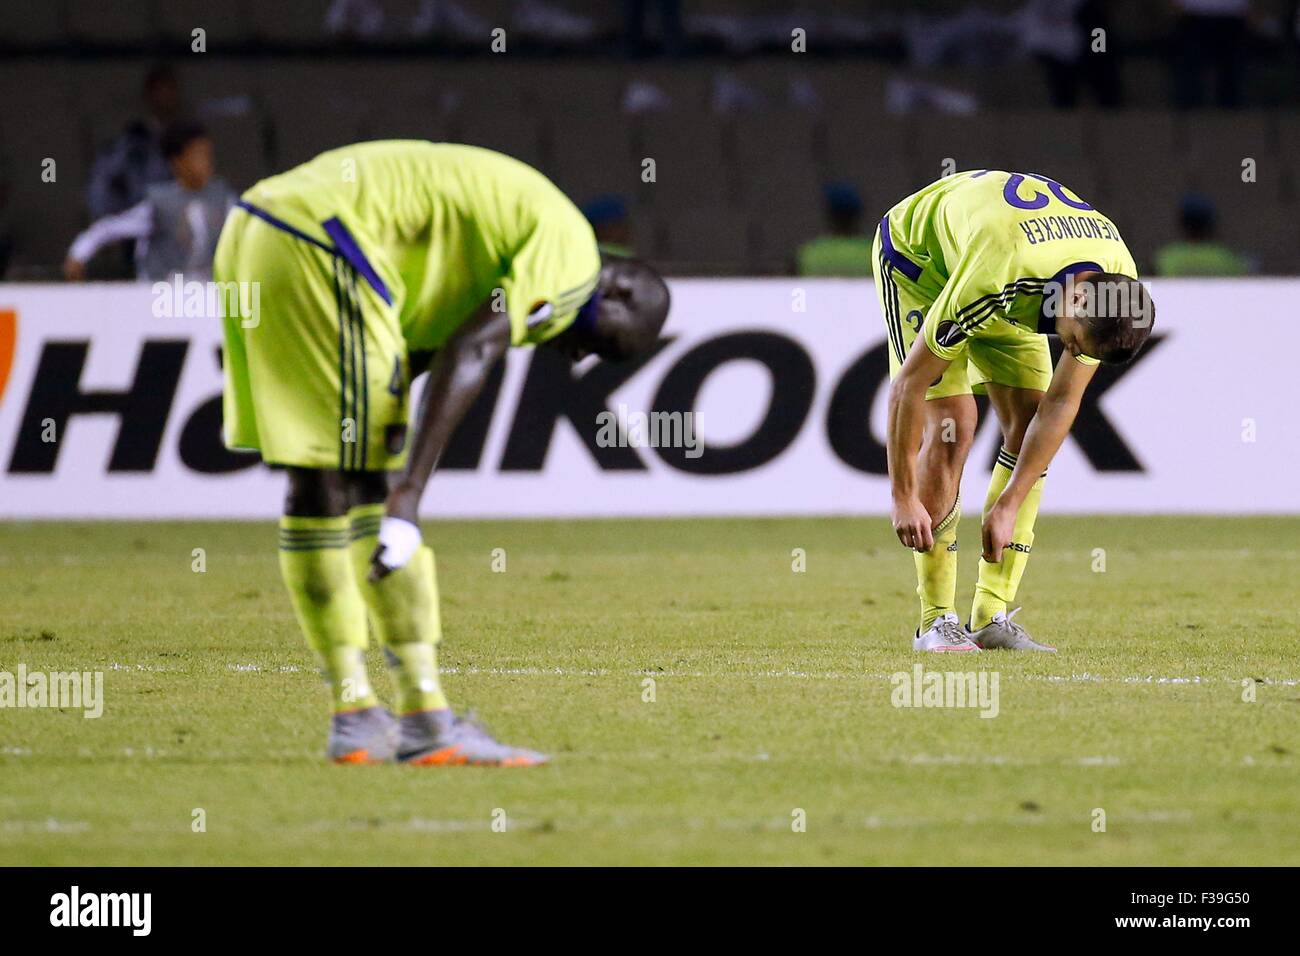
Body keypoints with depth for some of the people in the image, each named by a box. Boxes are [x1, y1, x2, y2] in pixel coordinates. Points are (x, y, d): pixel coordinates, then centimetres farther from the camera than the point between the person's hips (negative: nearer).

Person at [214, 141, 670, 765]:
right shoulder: (572, 252, -3)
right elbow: (468, 359, -15)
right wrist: (406, 500, -19)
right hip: (317, 245, -10)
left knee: (317, 486, 12)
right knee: (371, 482, -7)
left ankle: (355, 715, 16)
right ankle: (427, 724, -5)